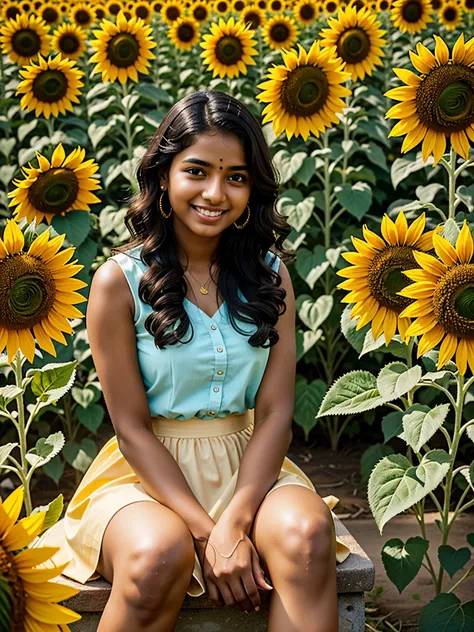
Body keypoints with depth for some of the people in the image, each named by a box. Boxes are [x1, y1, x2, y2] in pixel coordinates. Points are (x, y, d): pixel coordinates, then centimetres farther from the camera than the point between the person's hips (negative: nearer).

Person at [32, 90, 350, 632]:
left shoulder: (270, 275, 4)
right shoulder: (119, 280, -5)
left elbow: (274, 413, -3)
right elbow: (132, 427, -7)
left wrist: (235, 524, -18)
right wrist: (206, 531, -18)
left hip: (247, 465, 2)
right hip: (147, 469, -2)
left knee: (308, 531, -30)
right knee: (158, 555, -35)